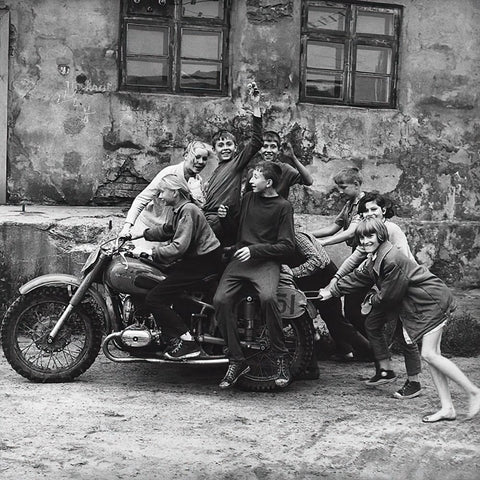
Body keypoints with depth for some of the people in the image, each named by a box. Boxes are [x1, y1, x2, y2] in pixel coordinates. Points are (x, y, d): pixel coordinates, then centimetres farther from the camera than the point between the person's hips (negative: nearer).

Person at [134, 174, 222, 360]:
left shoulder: (187, 211, -18)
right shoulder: (180, 209, 14)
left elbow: (179, 247, -27)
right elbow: (166, 230, 28)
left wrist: (151, 252, -21)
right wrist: (142, 233, 21)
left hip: (203, 262, -11)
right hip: (194, 259, 11)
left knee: (154, 299, -14)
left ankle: (186, 343, -14)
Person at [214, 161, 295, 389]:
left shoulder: (282, 207, 2)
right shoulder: (247, 198, 18)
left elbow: (287, 246, -4)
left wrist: (255, 249, -13)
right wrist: (225, 218, 7)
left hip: (266, 262, -4)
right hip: (240, 260, 5)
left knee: (268, 298, -35)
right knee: (221, 300, -22)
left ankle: (281, 359, -20)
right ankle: (236, 360, -12)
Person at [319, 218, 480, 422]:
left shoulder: (392, 259, -23)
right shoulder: (373, 259, 8)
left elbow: (390, 295, -16)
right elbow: (356, 278, 19)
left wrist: (371, 301, 3)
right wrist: (331, 292, 20)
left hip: (433, 301, -10)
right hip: (419, 306, 10)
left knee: (429, 354, -13)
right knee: (432, 354, 6)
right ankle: (447, 408, 7)